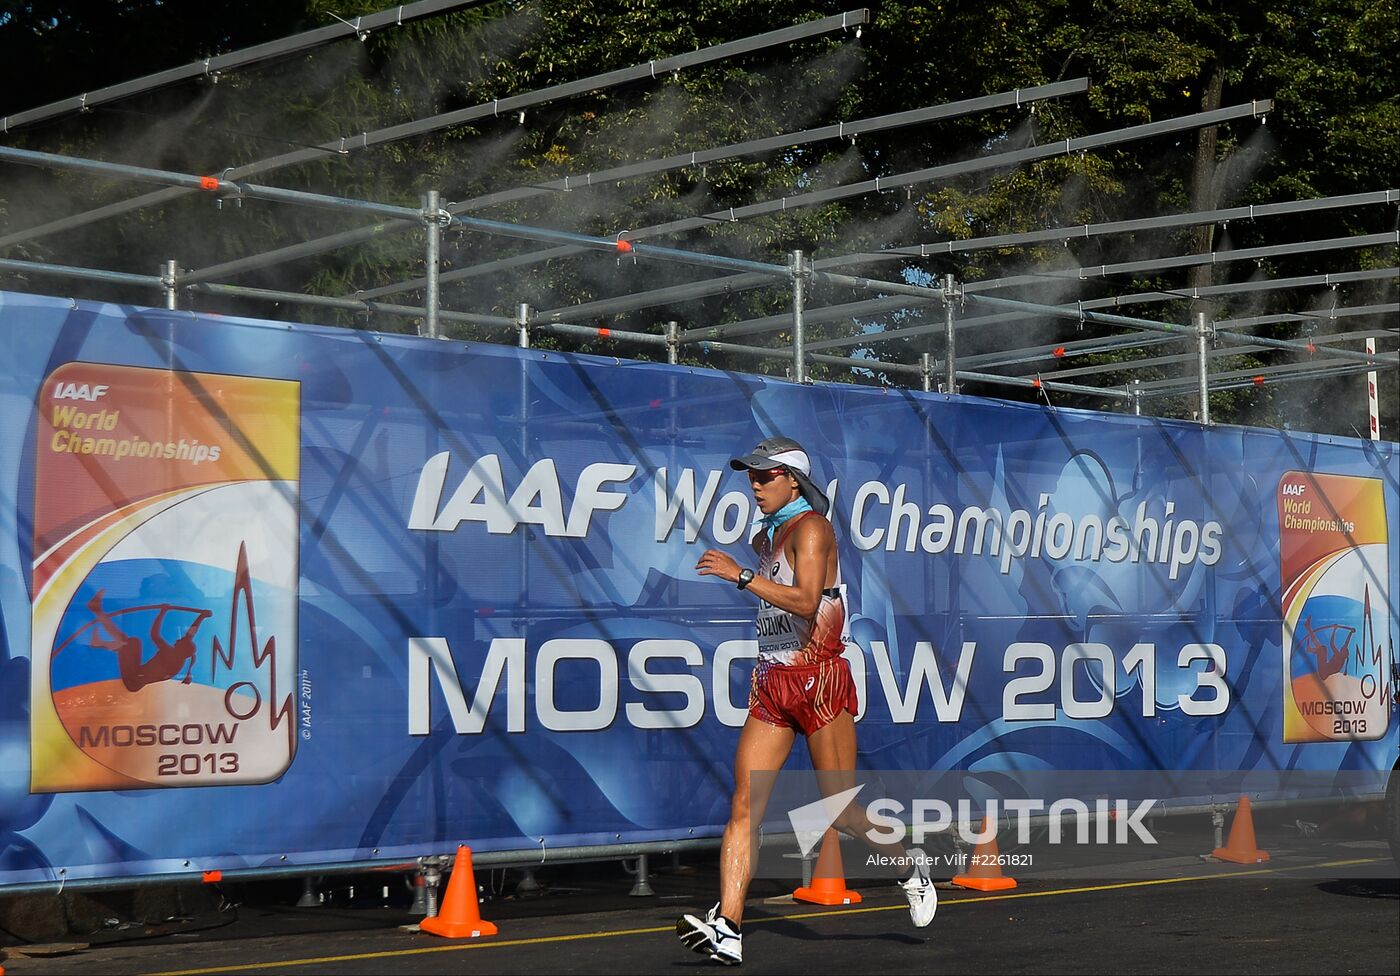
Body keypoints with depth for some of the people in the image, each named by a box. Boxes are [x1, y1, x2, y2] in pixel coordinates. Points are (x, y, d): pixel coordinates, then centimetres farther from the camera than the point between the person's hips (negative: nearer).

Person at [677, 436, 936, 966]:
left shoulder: (811, 527, -10)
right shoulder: (765, 536, 16)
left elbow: (805, 601, -25)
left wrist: (741, 575, -27)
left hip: (819, 682, -8)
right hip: (773, 684, 8)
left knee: (840, 811, 0)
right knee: (743, 807, -6)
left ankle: (910, 864, 27)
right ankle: (726, 930, -11)